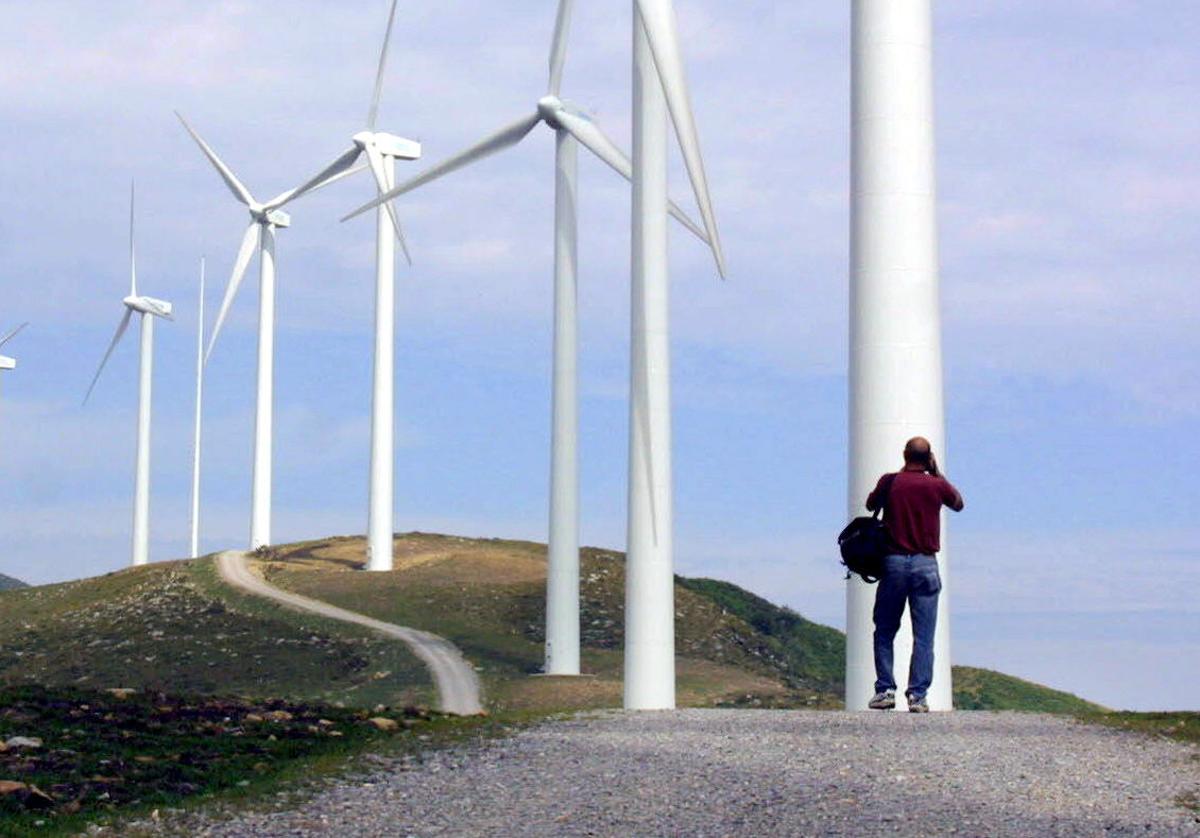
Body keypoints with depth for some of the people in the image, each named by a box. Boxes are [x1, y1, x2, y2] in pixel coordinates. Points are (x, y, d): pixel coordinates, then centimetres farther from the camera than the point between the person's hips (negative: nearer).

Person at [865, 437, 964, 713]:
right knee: (923, 636, 1)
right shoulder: (936, 485, -1)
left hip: (894, 562, 0)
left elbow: (870, 505, 17)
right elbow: (958, 504, 20)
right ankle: (918, 695, -4)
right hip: (925, 564, 0)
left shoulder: (890, 481, -2)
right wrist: (937, 473, 19)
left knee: (884, 631, 11)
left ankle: (885, 690, 3)